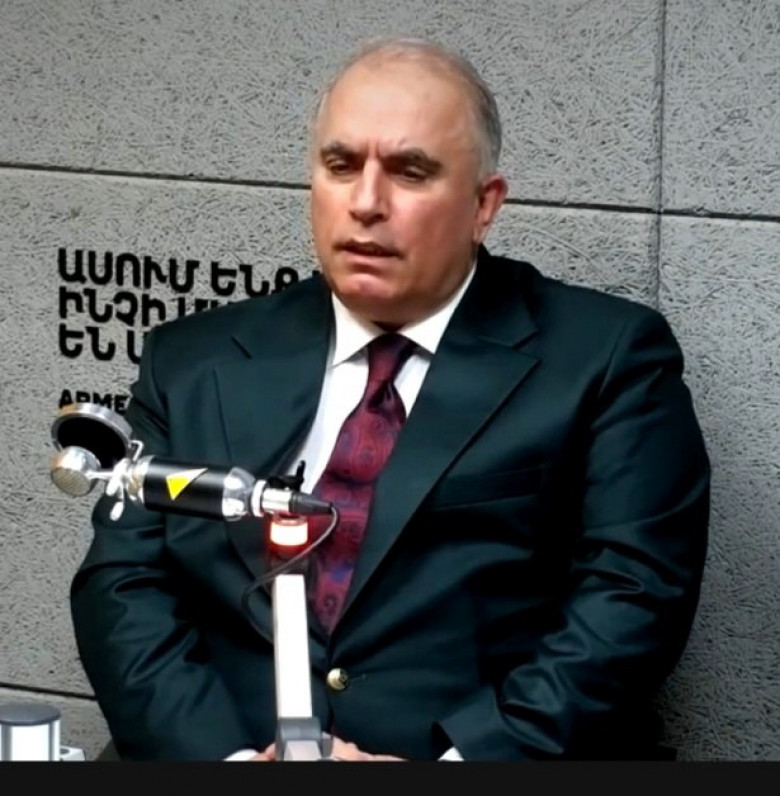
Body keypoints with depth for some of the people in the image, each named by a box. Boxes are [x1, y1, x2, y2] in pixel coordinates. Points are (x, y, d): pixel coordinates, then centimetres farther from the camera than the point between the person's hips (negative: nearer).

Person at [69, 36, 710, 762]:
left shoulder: (606, 356, 6)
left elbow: (637, 594, -2)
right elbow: (124, 585, 8)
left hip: (495, 767, -1)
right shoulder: (194, 363, 15)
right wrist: (225, 760, -10)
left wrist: (459, 766, -14)